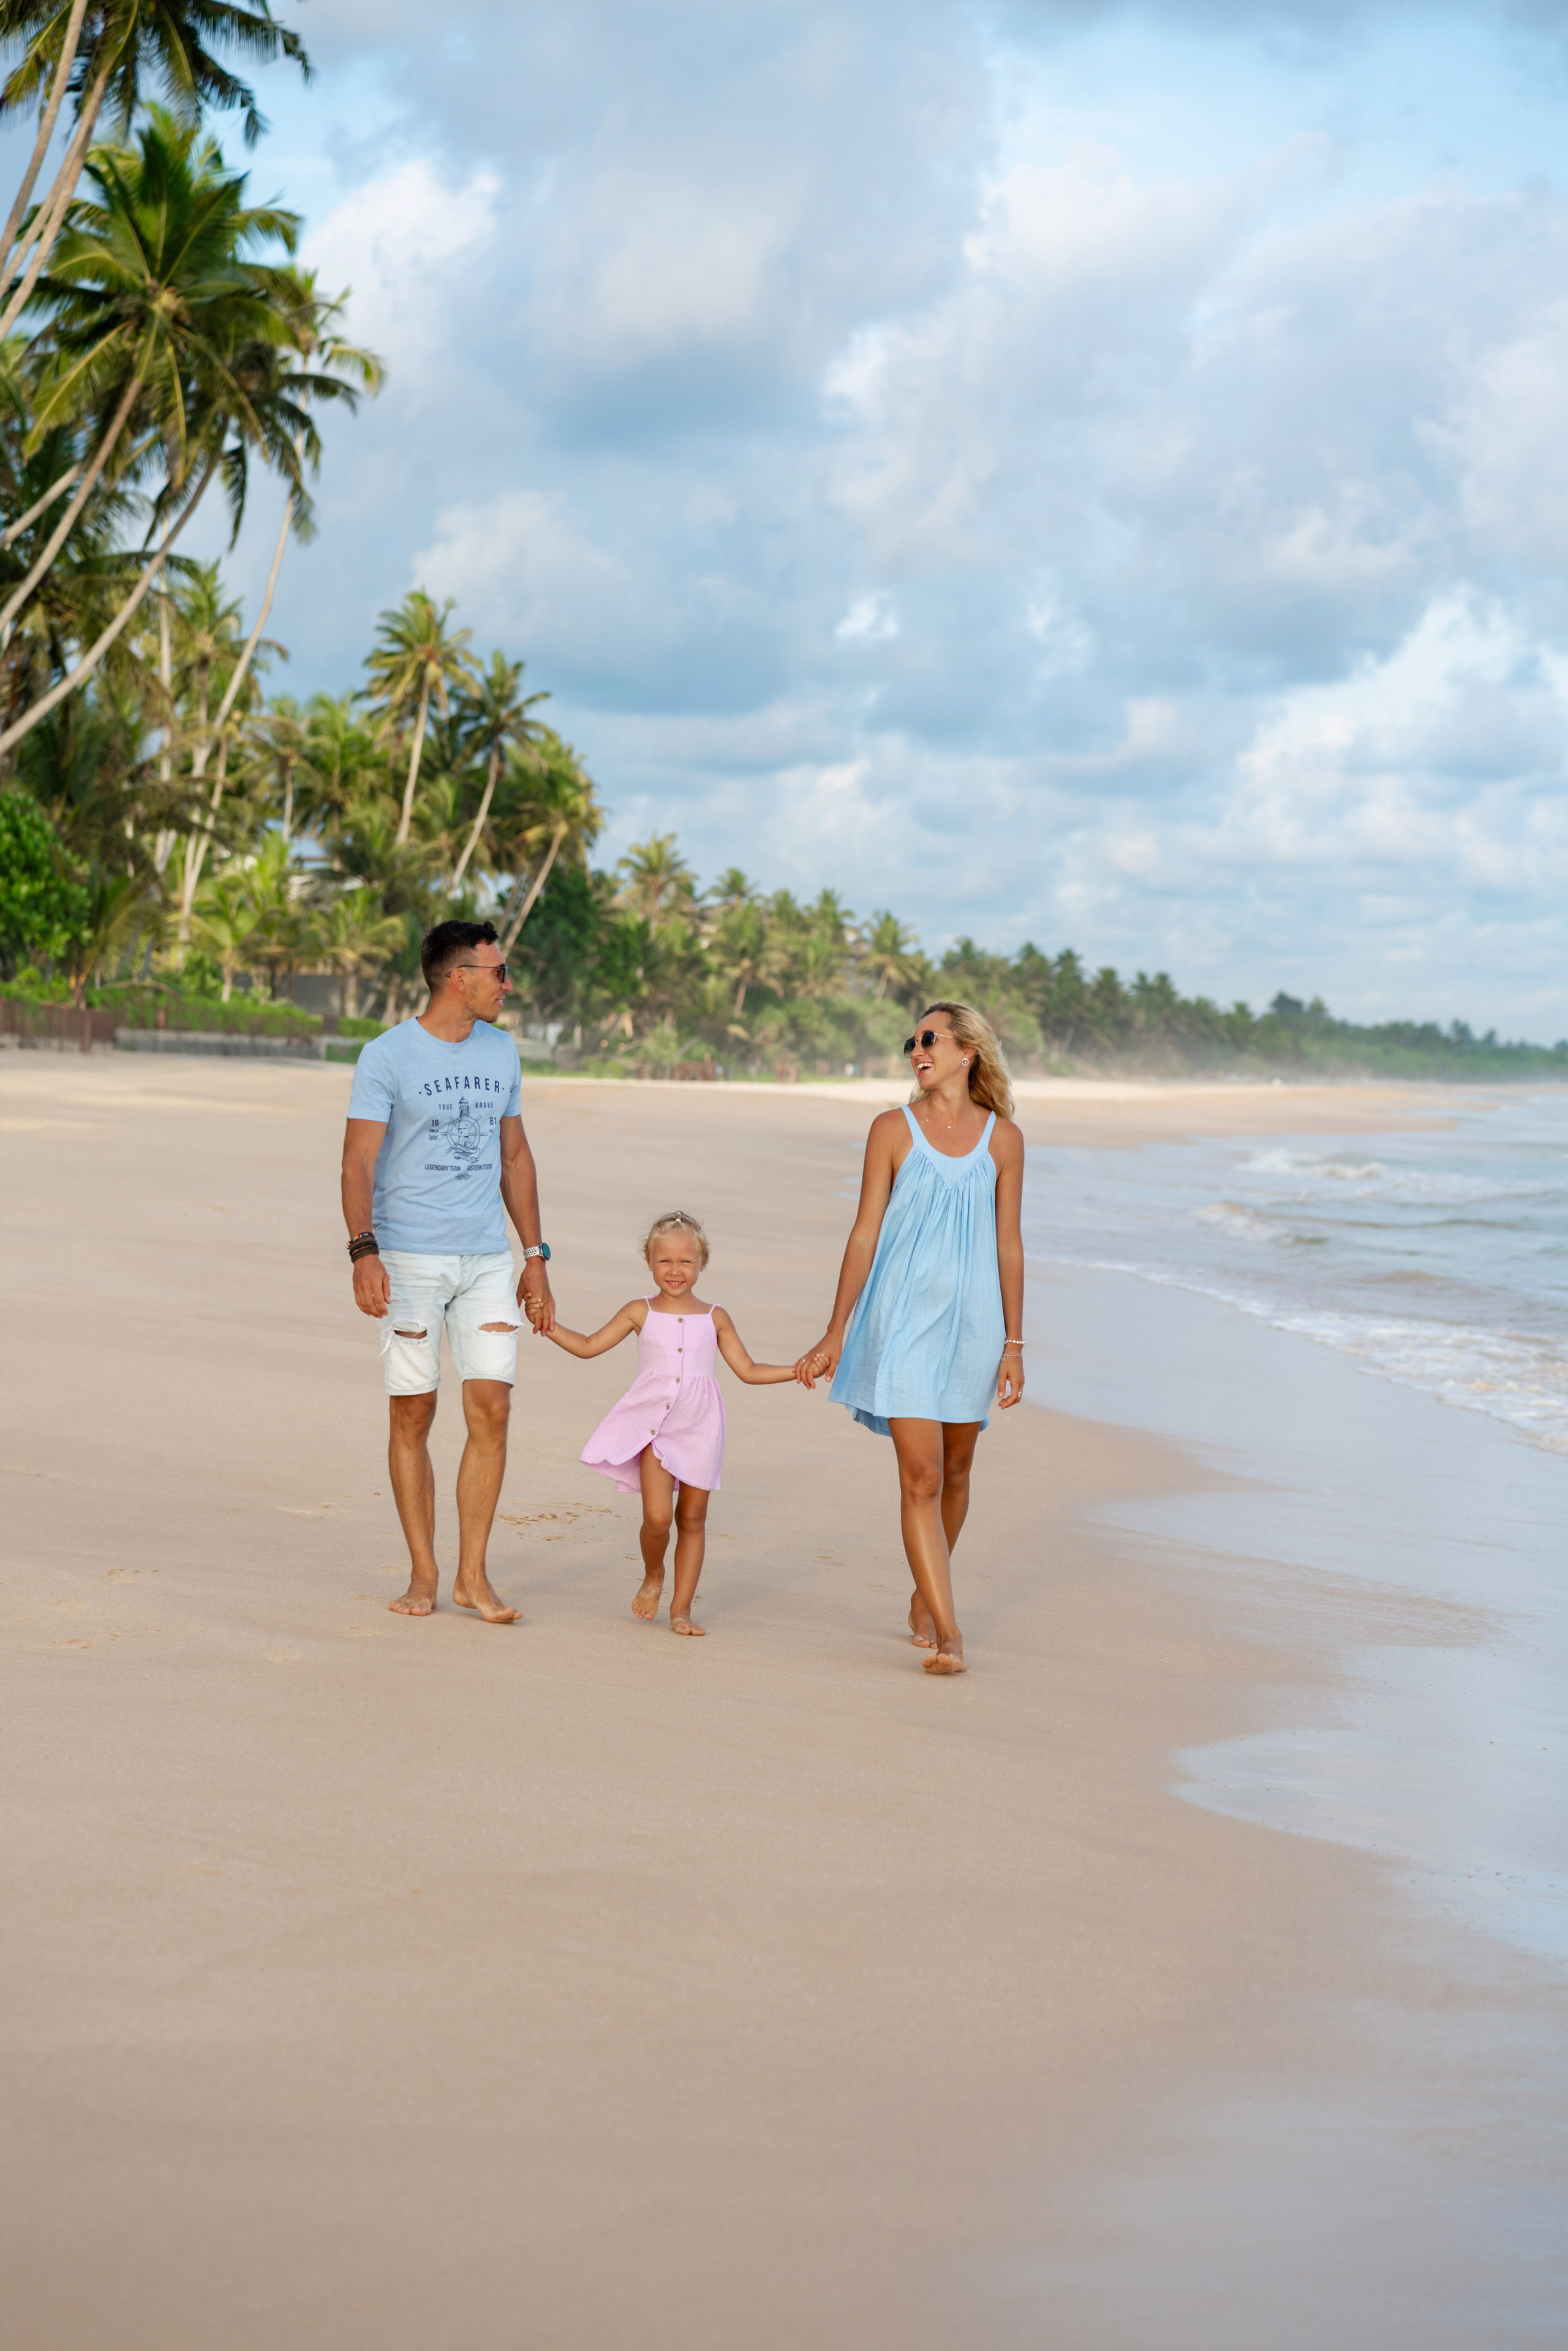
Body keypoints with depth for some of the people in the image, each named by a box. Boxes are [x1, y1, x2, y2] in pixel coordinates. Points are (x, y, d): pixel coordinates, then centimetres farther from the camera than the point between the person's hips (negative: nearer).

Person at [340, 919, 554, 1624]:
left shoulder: (500, 1051, 12)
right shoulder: (387, 1056, -5)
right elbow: (358, 1163, -10)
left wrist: (535, 1260, 16)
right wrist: (364, 1252, -24)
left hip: (488, 1259, 4)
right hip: (410, 1259, -4)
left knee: (491, 1410, -4)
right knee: (412, 1417, 1)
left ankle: (473, 1576, 5)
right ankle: (423, 1574, 11)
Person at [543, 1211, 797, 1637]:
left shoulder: (714, 1318, 8)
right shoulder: (640, 1312, 6)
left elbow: (748, 1371, 11)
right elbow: (588, 1346, 10)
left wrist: (798, 1370, 0)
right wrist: (548, 1324, 0)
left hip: (699, 1429, 2)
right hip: (653, 1423, -1)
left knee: (692, 1518, 5)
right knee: (657, 1517, -14)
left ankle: (681, 1607, 16)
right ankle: (652, 1577, 17)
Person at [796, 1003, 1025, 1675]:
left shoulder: (1003, 1139, 4)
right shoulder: (893, 1130, 0)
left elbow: (1008, 1244, 7)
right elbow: (865, 1234, 2)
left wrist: (1013, 1345, 5)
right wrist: (835, 1334, 1)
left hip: (972, 1319, 2)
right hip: (904, 1317, -2)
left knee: (954, 1472, 14)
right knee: (921, 1479, -11)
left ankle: (925, 1598, 35)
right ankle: (947, 1633, -13)